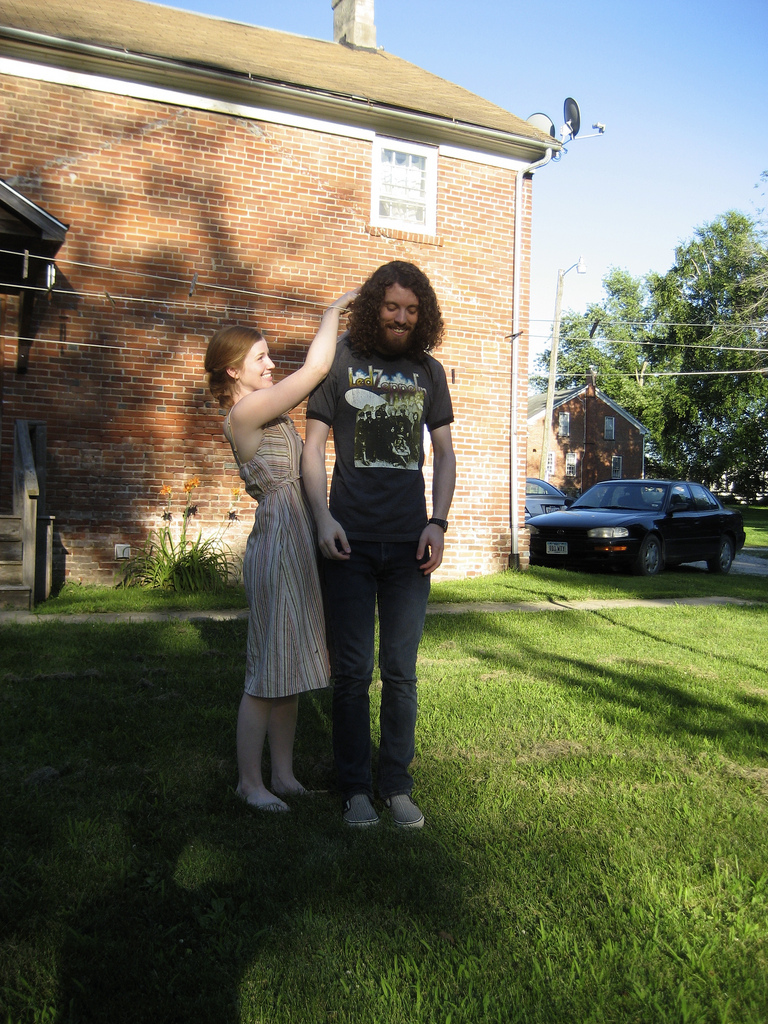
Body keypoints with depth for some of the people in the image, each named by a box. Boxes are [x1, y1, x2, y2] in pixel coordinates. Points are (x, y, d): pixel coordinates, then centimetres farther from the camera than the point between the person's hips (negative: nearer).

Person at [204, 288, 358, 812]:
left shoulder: (271, 408, 14)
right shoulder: (244, 412, -12)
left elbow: (317, 374, 23)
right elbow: (316, 366, -15)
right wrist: (335, 308, -2)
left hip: (302, 544, 9)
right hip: (277, 545, -9)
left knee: (292, 667, 13)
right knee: (268, 670, 0)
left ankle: (283, 775, 24)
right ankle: (250, 779, 15)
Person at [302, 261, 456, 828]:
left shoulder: (429, 371, 11)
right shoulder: (340, 360, 4)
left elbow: (445, 453, 13)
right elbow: (314, 445, 3)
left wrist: (438, 522, 0)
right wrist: (323, 516, -11)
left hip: (409, 545, 2)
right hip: (351, 543, -2)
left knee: (401, 672, 7)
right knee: (353, 671, 4)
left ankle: (398, 785, 22)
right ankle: (356, 787, 19)